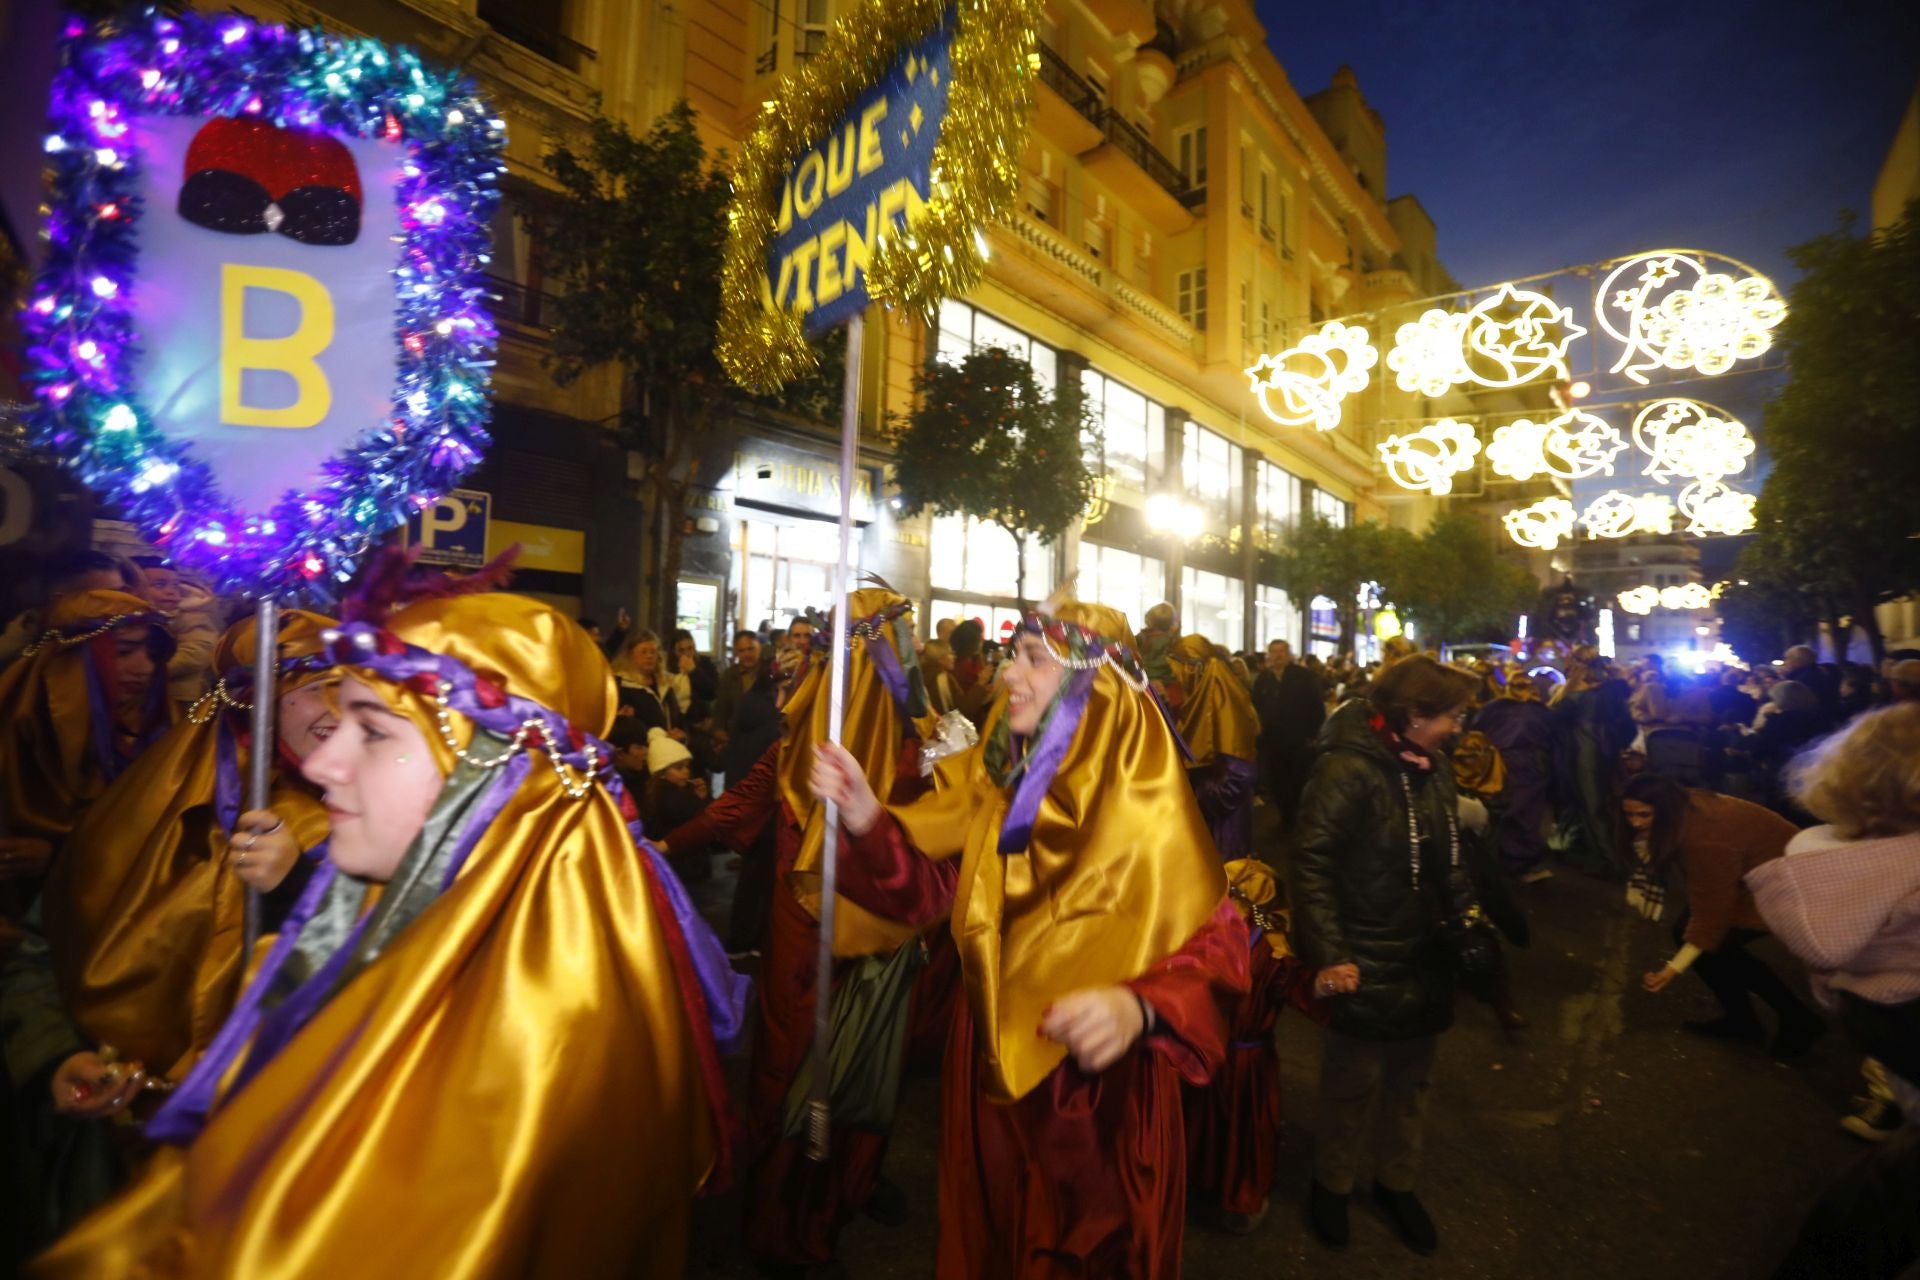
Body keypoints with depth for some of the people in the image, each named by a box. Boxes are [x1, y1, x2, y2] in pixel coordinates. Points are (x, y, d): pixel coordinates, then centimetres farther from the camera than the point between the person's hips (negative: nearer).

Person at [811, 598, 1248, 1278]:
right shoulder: (993, 775, -5)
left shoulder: (1148, 809, -20)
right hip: (990, 1067, 5)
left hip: (1101, 1088, -4)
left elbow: (1215, 947, -20)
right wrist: (862, 814, -25)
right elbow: (925, 889, -8)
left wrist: (1139, 1009, -39)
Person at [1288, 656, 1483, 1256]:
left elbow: (1447, 857, 13)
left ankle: (1396, 1182, 45)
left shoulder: (1434, 767, 2)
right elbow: (1310, 863, -24)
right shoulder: (1348, 767, -21)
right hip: (1365, 962, -7)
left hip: (1425, 958, 7)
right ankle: (1331, 1184, 35)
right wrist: (1328, 954, -26)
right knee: (1355, 1082, 9)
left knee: (1412, 1080, 21)